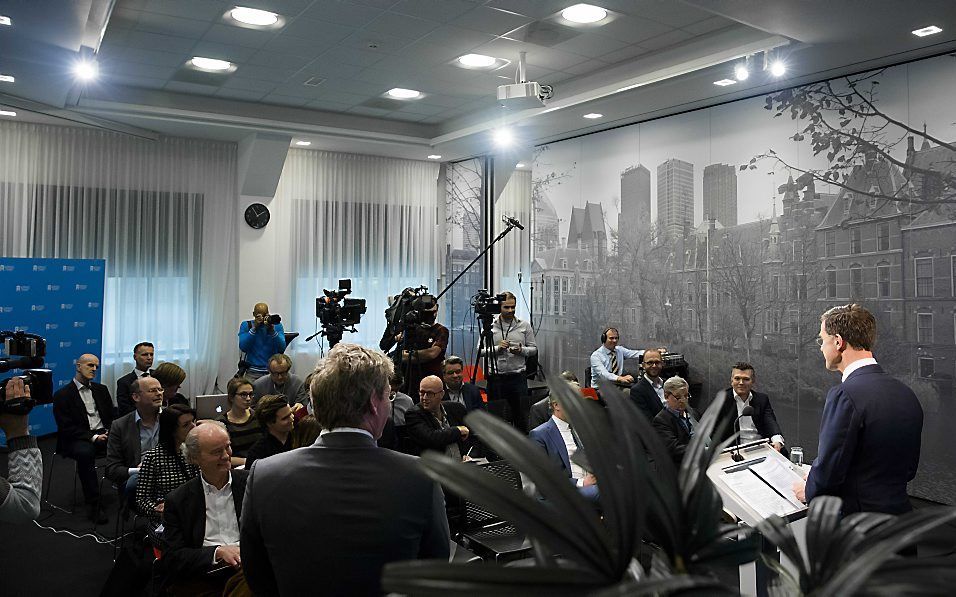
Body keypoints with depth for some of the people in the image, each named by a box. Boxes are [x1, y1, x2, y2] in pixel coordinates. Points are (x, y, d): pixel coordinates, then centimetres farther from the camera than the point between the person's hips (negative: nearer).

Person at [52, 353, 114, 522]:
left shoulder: (101, 390, 18)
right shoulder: (62, 395, 0)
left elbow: (112, 416, 18)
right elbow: (66, 428, -8)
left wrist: (109, 432, -4)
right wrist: (93, 437, -18)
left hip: (103, 435, 5)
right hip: (78, 439, -5)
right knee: (85, 452, -39)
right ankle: (93, 505, -31)